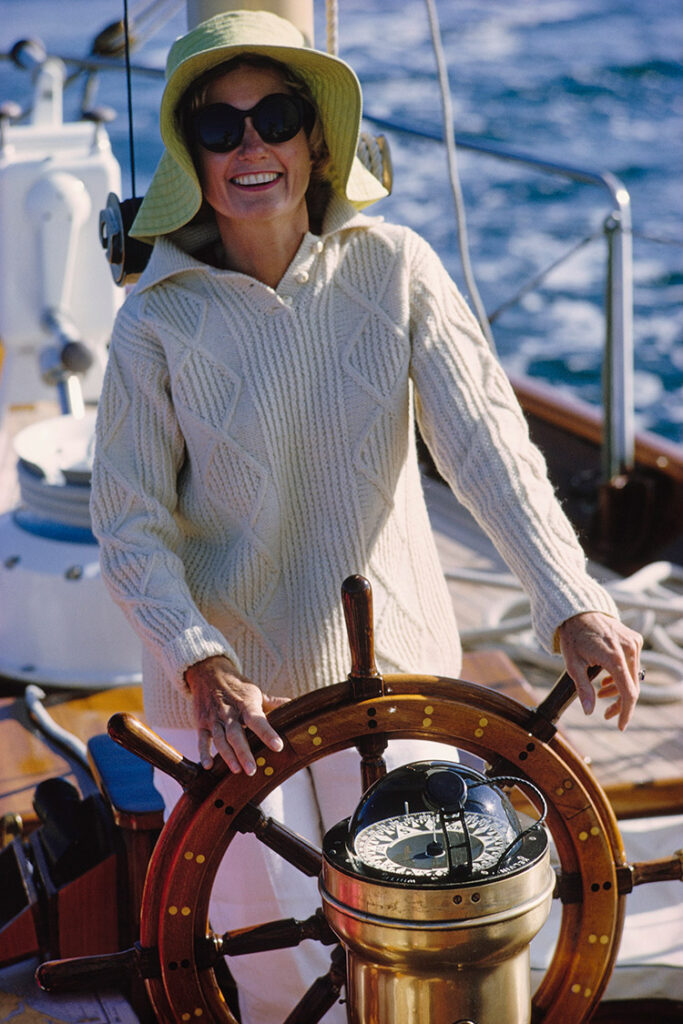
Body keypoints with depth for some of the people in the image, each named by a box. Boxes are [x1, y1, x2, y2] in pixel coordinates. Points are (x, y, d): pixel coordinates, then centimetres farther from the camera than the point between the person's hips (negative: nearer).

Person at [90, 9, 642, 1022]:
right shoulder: (160, 320, -11)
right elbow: (130, 525, -9)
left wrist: (571, 599, -29)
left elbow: (482, 434, -16)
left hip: (390, 661, 1)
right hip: (227, 682, -1)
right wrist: (203, 664, -24)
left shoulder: (394, 267, -8)